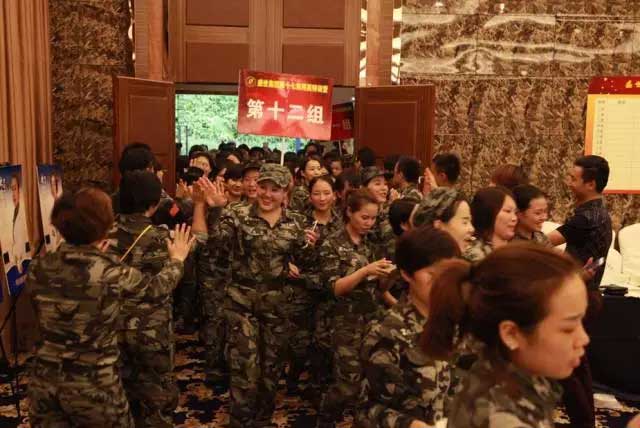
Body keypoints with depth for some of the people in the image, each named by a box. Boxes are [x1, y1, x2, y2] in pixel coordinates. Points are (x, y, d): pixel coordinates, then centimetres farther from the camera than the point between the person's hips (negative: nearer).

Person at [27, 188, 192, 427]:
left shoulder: (39, 268, -7)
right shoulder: (113, 273, -19)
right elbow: (155, 286, 2)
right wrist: (176, 260, 20)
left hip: (43, 380, 4)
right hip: (93, 384, -4)